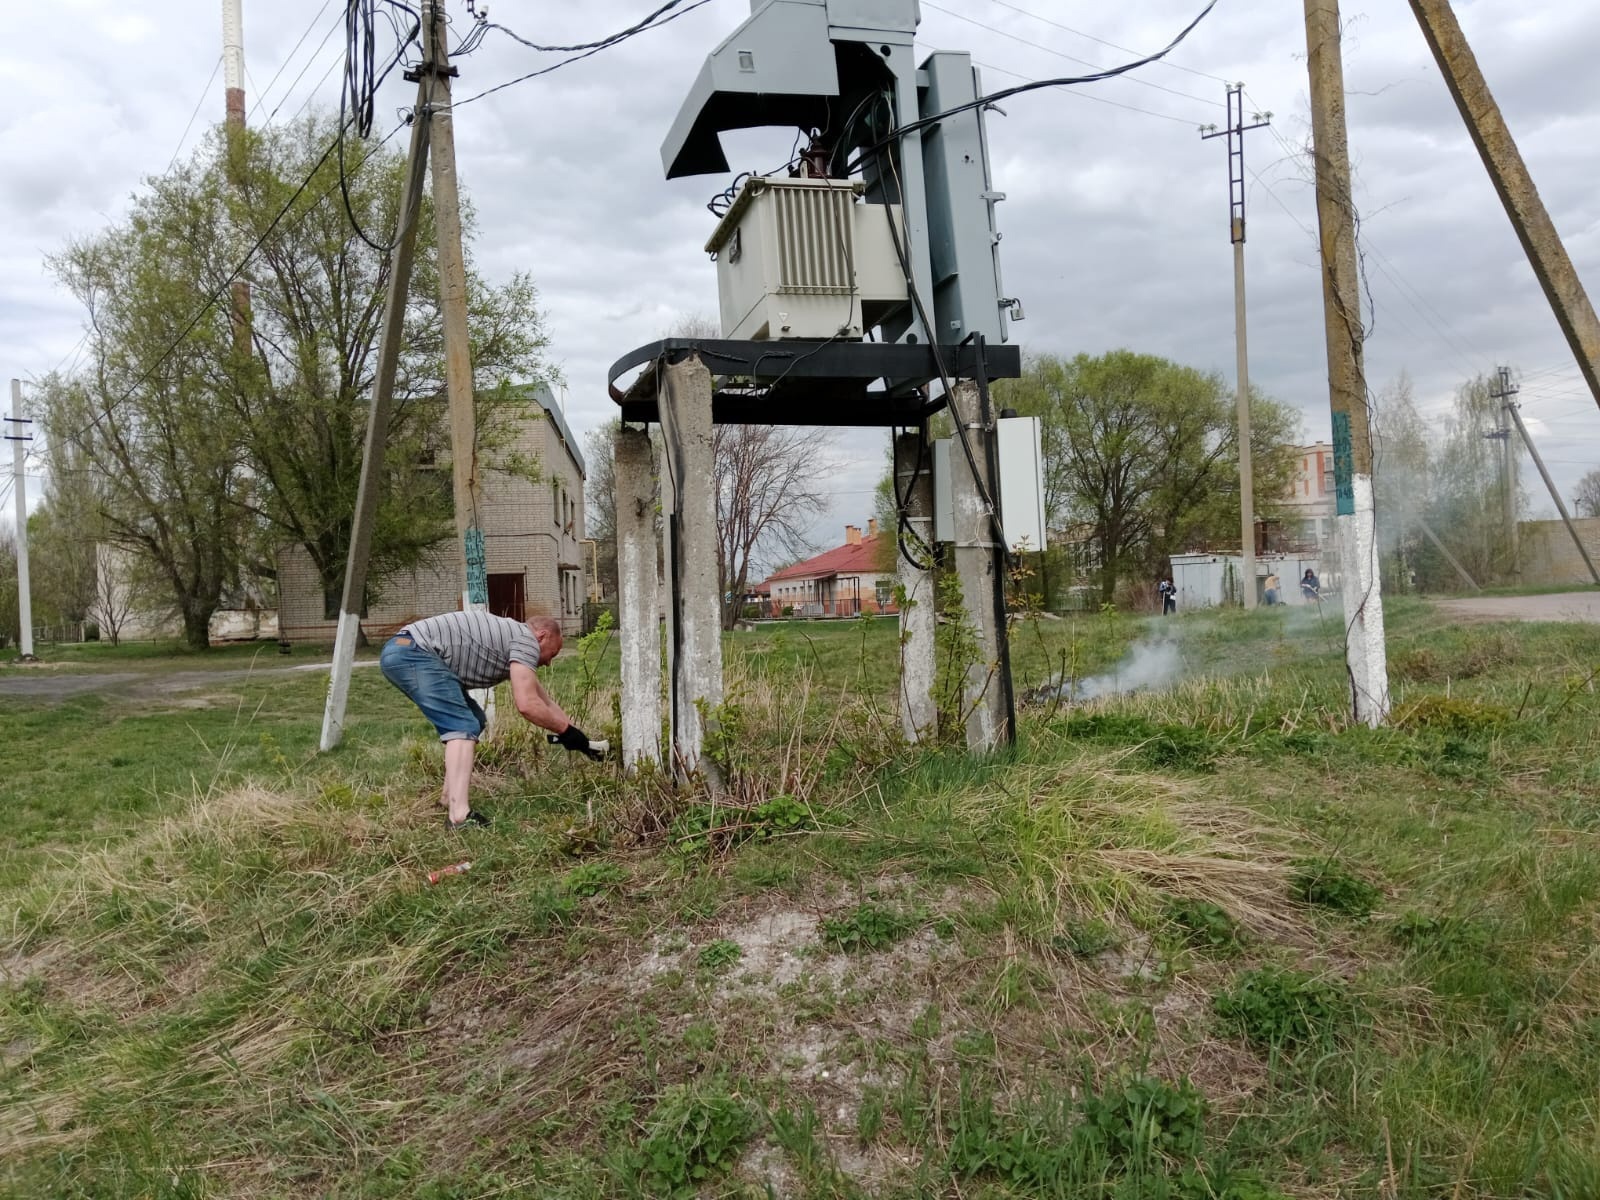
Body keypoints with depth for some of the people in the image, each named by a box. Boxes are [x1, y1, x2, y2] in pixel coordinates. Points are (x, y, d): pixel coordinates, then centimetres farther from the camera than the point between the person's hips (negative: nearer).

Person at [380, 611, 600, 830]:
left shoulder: (511, 638, 24)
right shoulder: (526, 640, -4)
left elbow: (543, 701, 29)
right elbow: (527, 705, -14)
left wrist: (579, 738, 31)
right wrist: (566, 731, 0)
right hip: (412, 653, -10)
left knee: (474, 721, 18)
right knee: (464, 727, -15)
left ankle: (451, 799, 18)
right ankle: (459, 815, -26)